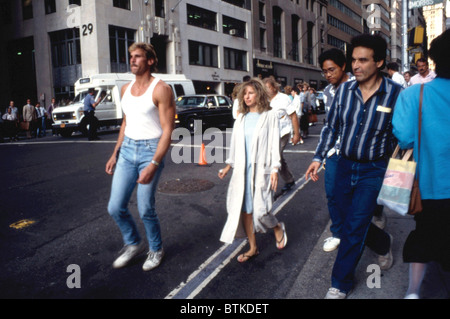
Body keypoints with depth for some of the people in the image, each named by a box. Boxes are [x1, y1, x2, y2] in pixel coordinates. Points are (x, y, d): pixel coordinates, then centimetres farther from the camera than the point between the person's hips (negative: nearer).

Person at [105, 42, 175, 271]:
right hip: (127, 149, 7)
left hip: (151, 150, -6)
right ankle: (133, 244, 30)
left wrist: (154, 165, -22)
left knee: (145, 209, -3)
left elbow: (167, 130, -15)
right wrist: (115, 154, 16)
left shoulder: (161, 89, -10)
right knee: (115, 207, 5)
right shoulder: (126, 89, 12)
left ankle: (156, 249, 24)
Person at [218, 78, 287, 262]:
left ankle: (278, 228, 25)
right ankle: (253, 248, 19)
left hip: (260, 169, -5)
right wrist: (228, 166, 14)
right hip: (242, 170, 5)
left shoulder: (269, 116, -1)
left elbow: (274, 143, -4)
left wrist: (275, 169, -10)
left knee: (259, 210, -8)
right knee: (244, 209, 5)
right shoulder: (241, 118, 13)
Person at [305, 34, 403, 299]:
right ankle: (384, 243, 49)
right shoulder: (344, 91, -2)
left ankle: (341, 284, 15)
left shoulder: (396, 93, -13)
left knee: (354, 227, -5)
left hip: (375, 170, -4)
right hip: (345, 165, 5)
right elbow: (332, 127, 8)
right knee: (353, 221, 16)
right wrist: (319, 158, 2)